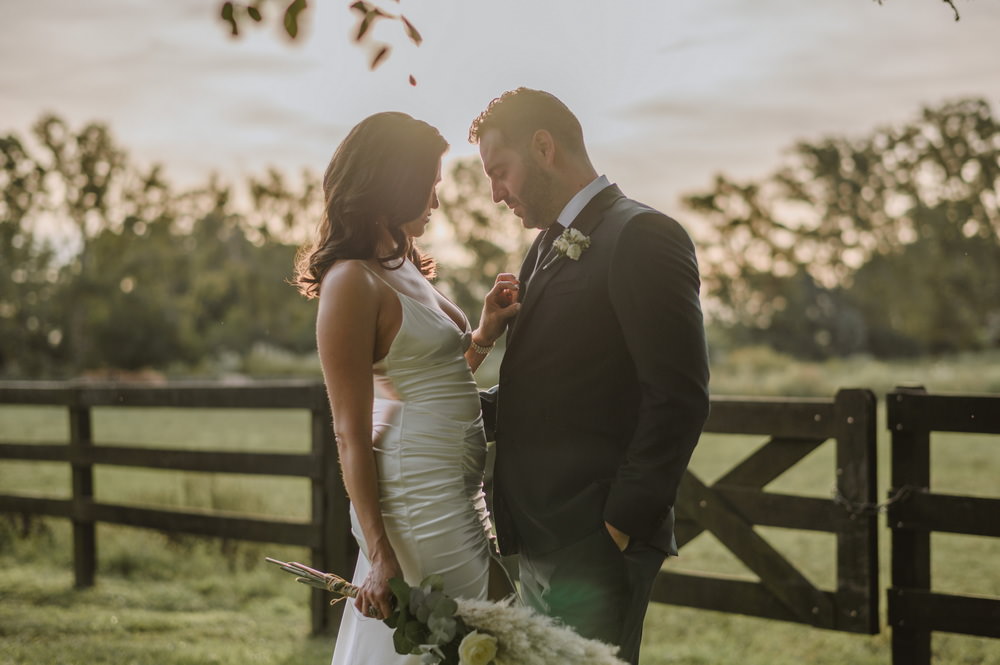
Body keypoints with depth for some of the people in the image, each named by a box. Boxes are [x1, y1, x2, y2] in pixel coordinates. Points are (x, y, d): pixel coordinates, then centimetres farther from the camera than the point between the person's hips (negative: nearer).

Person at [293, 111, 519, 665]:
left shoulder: (402, 266, 12)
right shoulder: (353, 282, -15)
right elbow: (351, 435, -17)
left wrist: (484, 335, 2)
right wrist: (379, 555, -20)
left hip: (456, 484, 9)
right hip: (419, 490, -9)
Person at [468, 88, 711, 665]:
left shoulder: (641, 237, -11)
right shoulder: (549, 247, 17)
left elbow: (679, 399, -17)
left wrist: (621, 525, -16)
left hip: (595, 552, -8)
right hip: (541, 547, 8)